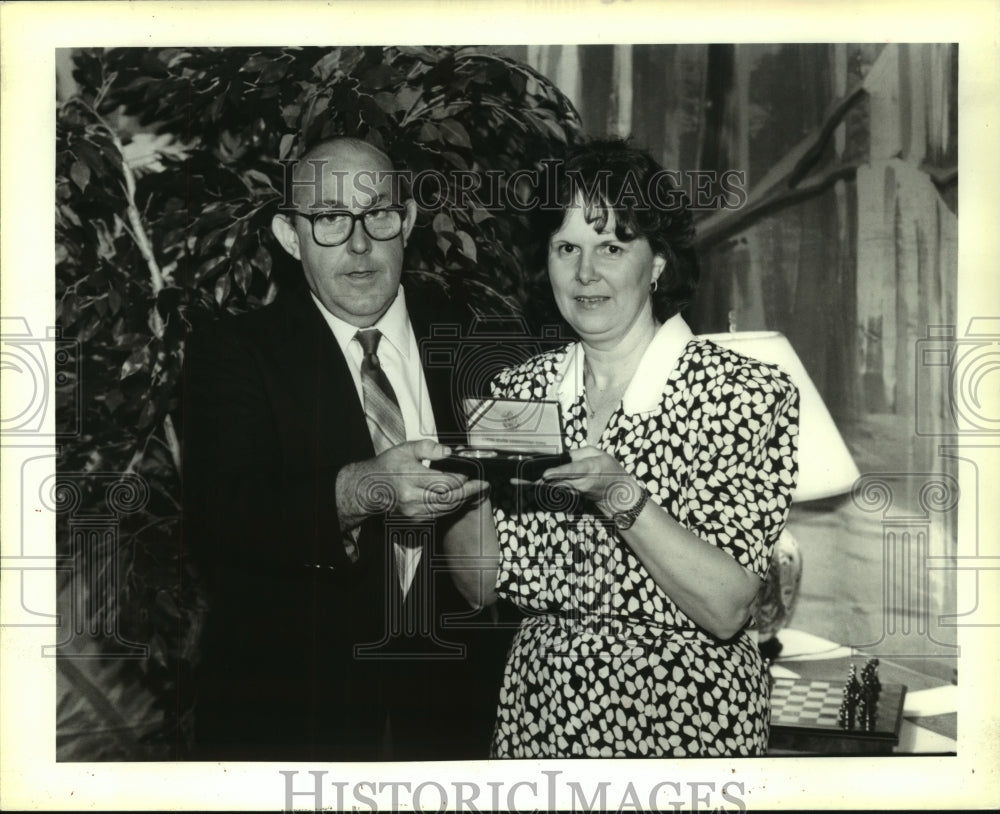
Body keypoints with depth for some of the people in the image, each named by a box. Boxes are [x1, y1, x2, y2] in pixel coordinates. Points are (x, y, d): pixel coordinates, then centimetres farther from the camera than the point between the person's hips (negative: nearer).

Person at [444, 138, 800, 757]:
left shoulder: (750, 393, -13)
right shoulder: (518, 392, -2)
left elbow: (725, 610, -18)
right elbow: (482, 585, -2)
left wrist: (621, 496, -30)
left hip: (685, 717, -3)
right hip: (540, 714, 4)